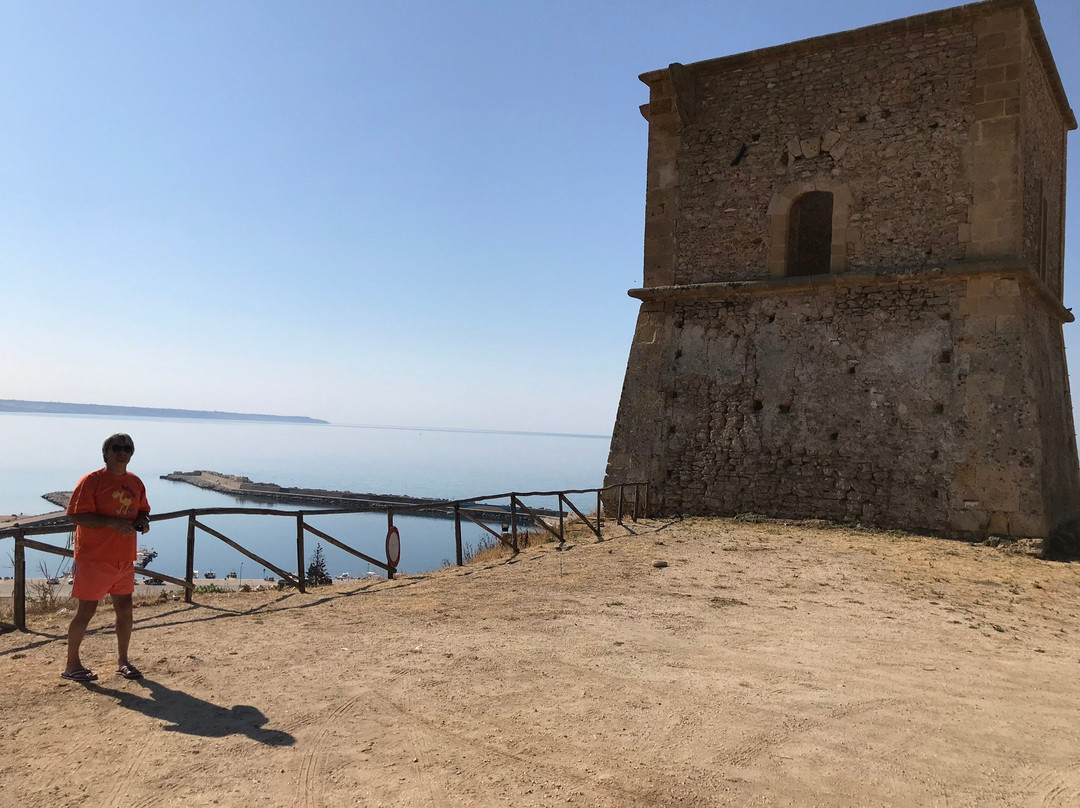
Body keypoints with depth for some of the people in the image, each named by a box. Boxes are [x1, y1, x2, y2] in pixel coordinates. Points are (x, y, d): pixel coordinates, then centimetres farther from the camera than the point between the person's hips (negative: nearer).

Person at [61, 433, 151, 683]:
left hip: (124, 559, 6)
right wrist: (113, 522, -27)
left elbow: (142, 510, 20)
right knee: (87, 610, 1)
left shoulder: (136, 483, 8)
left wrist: (143, 522, -3)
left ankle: (123, 661, 23)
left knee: (124, 608, 10)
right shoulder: (92, 481, -12)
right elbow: (78, 515, -17)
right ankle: (72, 665, 17)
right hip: (94, 559, -6)